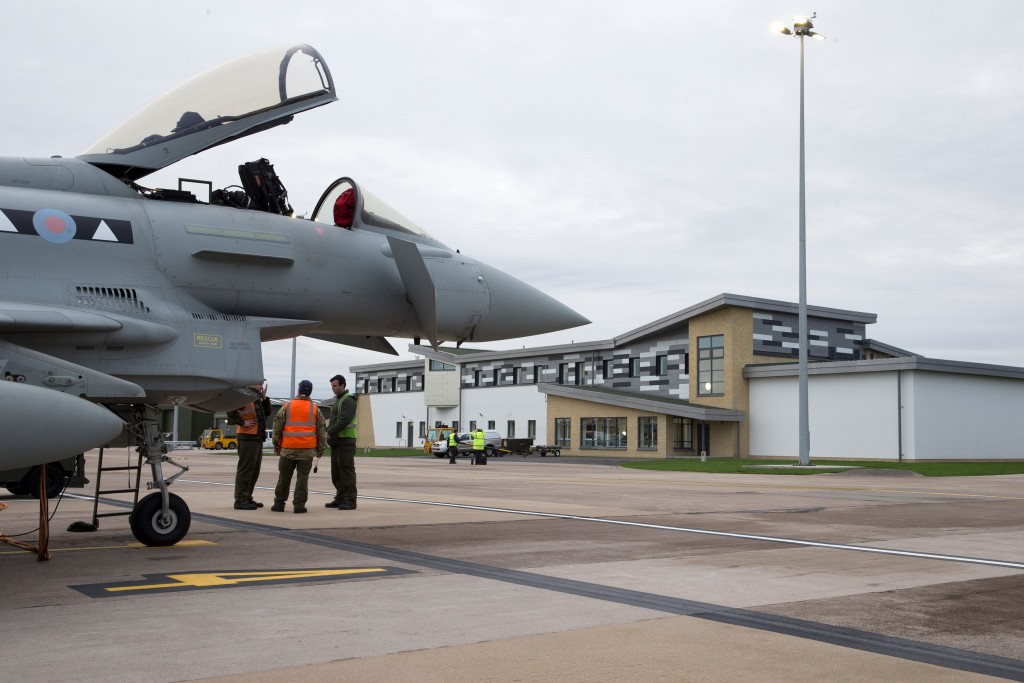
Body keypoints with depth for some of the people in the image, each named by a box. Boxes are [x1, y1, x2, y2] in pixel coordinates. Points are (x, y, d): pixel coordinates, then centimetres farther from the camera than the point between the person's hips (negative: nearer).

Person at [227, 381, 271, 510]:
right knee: (245, 469, -8)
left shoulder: (257, 397, 19)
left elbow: (267, 413, 20)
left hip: (257, 437, 10)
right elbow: (230, 408, -25)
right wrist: (242, 423, -19)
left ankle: (247, 498, 23)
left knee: (255, 469, 15)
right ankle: (240, 500, -6)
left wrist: (264, 398, 9)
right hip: (247, 437, -10)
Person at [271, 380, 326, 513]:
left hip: (288, 449, 0)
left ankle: (279, 503, 15)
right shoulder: (315, 409, 3)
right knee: (302, 477, 2)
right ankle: (299, 505, -2)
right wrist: (321, 448, 13)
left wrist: (276, 445, 13)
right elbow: (322, 430, 5)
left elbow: (277, 426, 3)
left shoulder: (287, 407, 2)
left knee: (284, 476, 10)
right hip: (307, 450, 0)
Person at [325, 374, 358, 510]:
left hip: (346, 441, -10)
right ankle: (340, 499, 17)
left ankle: (350, 501, -8)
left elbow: (344, 420, -21)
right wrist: (328, 433, 8)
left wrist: (330, 433, -18)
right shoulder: (337, 400, 21)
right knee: (336, 472, 11)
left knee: (346, 471, -9)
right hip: (336, 441, 10)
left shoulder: (348, 400, -10)